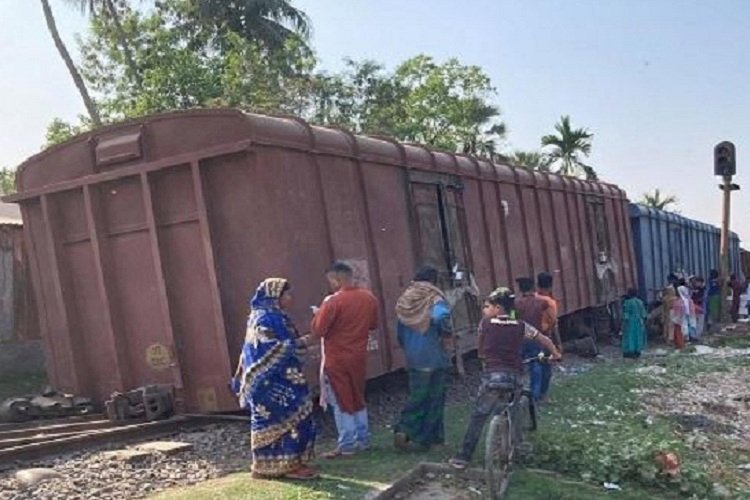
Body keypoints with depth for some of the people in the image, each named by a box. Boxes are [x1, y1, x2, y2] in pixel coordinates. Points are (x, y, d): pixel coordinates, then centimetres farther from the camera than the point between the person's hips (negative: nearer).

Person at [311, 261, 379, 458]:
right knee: (357, 399, 18)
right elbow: (373, 324, 14)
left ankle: (347, 445, 7)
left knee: (341, 403, 3)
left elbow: (317, 330, -16)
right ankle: (363, 439, 24)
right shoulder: (369, 297, 1)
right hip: (358, 357, 6)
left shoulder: (334, 302, -20)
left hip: (336, 360, -6)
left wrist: (320, 312, -1)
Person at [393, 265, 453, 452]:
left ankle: (403, 430, 1)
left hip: (414, 360, 5)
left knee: (416, 397, 14)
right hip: (435, 358, -5)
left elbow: (400, 334, 12)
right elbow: (441, 316, -34)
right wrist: (447, 335, -17)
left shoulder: (405, 301, 7)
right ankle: (429, 438, 10)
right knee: (433, 399, 7)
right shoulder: (434, 299, -11)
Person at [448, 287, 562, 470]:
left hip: (491, 375, -3)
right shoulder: (521, 326, 8)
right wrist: (555, 354, 36)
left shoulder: (485, 324, 3)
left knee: (478, 417, 4)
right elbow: (545, 340, 18)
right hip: (514, 377, 3)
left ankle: (463, 457, 4)